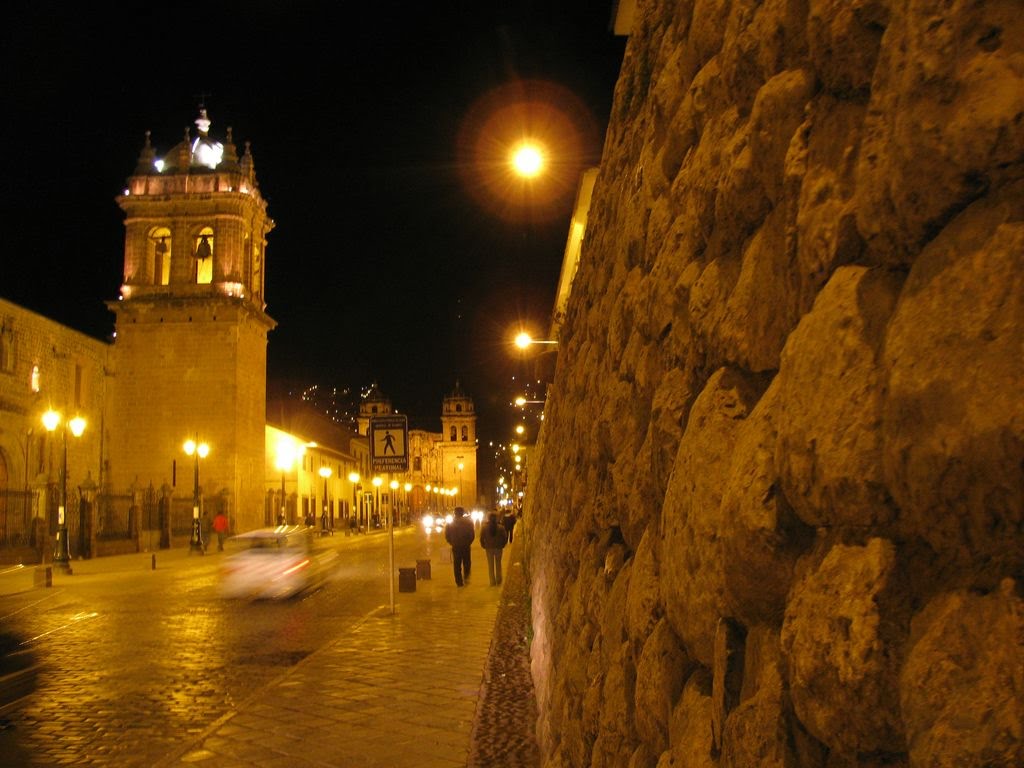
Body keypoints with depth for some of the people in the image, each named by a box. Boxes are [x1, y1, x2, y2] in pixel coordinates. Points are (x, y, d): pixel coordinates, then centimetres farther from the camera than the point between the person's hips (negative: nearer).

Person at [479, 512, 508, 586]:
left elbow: (481, 538, -8)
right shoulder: (500, 527, -11)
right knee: (498, 564, 17)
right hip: (498, 548, 0)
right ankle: (498, 580, 21)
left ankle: (492, 582, 10)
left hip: (489, 548, 0)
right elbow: (505, 537, -8)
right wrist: (502, 545, 6)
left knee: (490, 565, 10)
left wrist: (484, 545, 6)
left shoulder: (485, 527, -11)